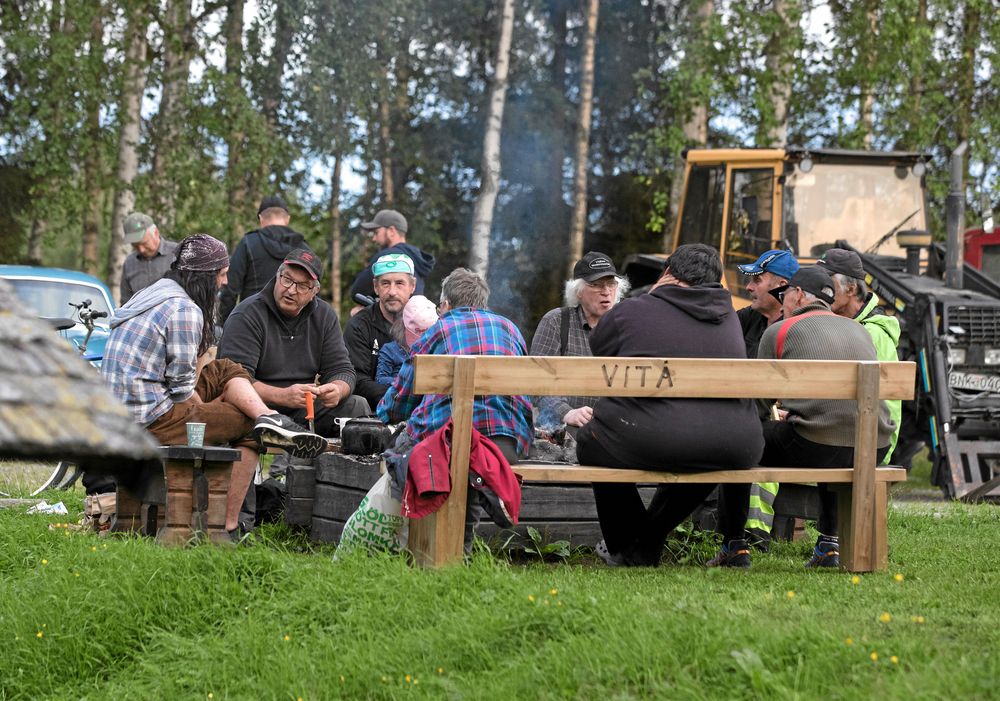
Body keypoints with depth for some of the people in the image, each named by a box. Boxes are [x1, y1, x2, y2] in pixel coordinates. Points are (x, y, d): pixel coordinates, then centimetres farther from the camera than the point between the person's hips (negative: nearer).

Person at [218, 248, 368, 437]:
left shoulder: (324, 317, 9)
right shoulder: (246, 316, -10)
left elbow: (341, 370, 7)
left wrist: (336, 391, -20)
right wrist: (283, 396, -34)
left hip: (305, 410, 5)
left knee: (357, 406, -15)